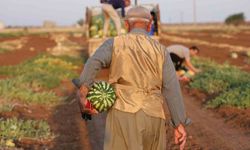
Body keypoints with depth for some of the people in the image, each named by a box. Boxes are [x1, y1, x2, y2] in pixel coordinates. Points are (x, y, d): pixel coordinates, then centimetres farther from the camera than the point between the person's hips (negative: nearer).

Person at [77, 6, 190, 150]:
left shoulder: (114, 44, 6)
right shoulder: (160, 50, 9)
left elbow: (93, 64, -15)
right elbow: (172, 88, -1)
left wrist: (83, 96, -27)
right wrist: (180, 125, -2)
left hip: (123, 115, -2)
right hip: (152, 118, 2)